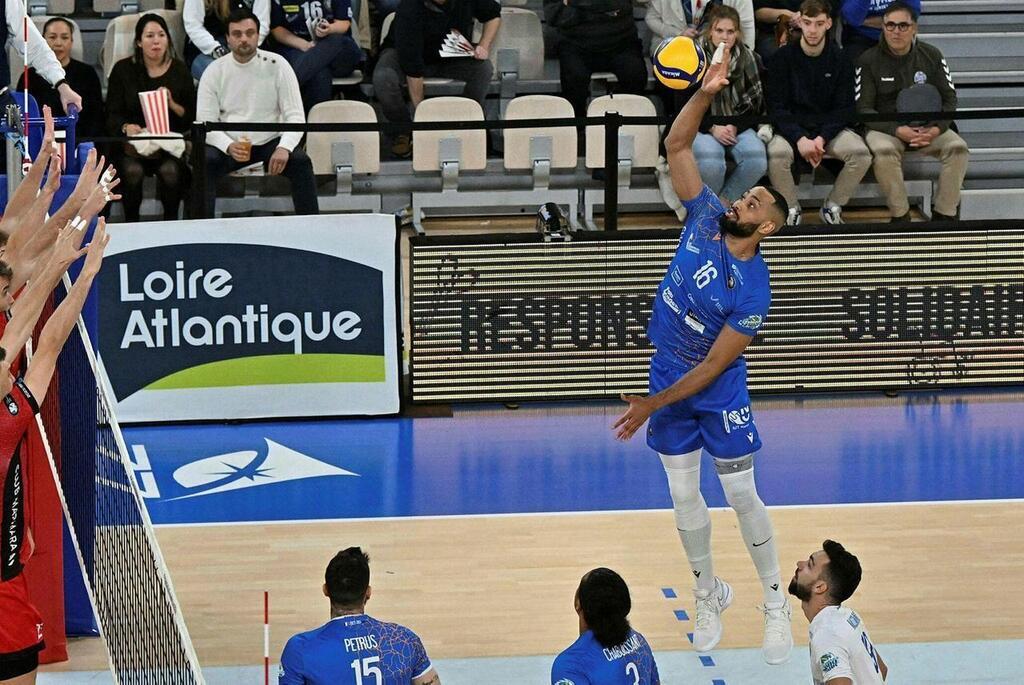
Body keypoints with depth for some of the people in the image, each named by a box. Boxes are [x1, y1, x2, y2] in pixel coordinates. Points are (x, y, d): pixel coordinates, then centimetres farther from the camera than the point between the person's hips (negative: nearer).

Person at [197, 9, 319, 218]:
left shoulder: (277, 65, -2)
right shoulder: (214, 72, -1)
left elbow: (295, 116, -5)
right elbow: (206, 123, -4)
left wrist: (284, 148, -26)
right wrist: (229, 146, -26)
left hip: (271, 142, 0)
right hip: (229, 144, 0)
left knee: (301, 161, -28)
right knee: (204, 162, -30)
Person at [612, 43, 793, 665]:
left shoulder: (753, 292, -24)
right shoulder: (706, 218, -10)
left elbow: (714, 364, -21)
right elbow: (677, 147, -10)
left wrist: (654, 404, -19)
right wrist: (705, 95, -26)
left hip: (717, 392, -5)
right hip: (669, 379, 5)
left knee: (742, 495, 0)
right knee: (684, 496, 10)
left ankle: (776, 603, 14)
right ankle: (711, 594, 26)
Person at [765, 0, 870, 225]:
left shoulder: (840, 59, 0)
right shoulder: (782, 58, -5)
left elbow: (844, 109, -1)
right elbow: (777, 107, -8)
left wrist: (822, 139, -17)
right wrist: (800, 139, -23)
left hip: (829, 128, 2)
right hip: (792, 128, -2)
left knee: (861, 153, -26)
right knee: (777, 154, -34)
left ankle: (832, 207, -3)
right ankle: (791, 211, -10)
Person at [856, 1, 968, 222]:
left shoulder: (932, 56, 3)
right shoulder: (868, 61, -5)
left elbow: (949, 99, 5)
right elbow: (863, 108, -7)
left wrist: (936, 129, -15)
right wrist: (897, 130, -21)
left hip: (927, 127, 3)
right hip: (885, 127, -2)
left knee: (957, 147, -25)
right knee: (884, 151, -37)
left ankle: (944, 214, -15)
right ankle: (899, 215, -22)